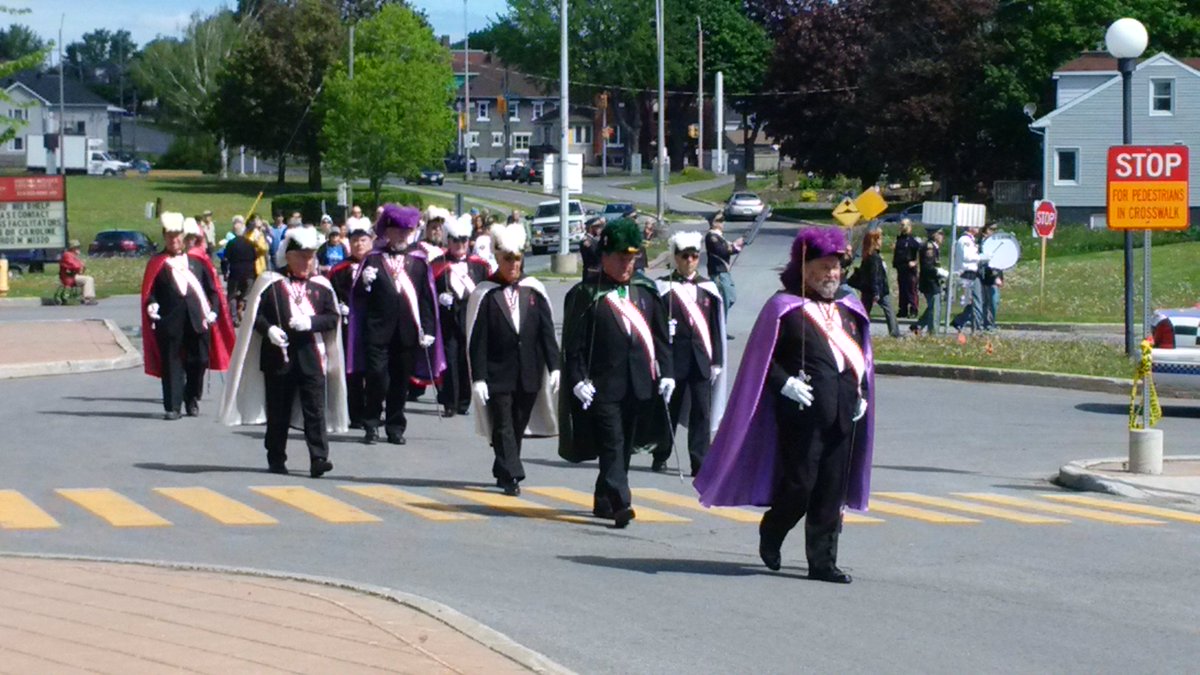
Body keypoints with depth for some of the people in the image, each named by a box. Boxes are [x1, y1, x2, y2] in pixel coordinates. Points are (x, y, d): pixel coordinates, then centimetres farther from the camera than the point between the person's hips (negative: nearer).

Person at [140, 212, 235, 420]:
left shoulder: (198, 260, 14)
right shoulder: (157, 264, 8)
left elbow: (212, 288, 13)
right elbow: (149, 293, 4)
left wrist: (213, 311, 1)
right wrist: (152, 305, -17)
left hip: (197, 319, 2)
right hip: (170, 322, -2)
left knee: (198, 362, 5)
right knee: (172, 364, -2)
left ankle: (192, 401, 22)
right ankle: (172, 406, 0)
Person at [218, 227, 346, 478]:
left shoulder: (321, 286, 9)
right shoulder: (270, 283, 3)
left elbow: (333, 317, 5)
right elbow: (254, 314, 1)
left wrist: (311, 322, -12)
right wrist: (269, 329, -17)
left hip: (311, 356, 1)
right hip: (278, 356, -1)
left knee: (316, 410, -7)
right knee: (278, 412, 7)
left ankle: (319, 458, -10)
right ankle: (276, 459, 17)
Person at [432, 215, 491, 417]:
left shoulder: (479, 265, 10)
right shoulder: (438, 265, 4)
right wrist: (439, 298, -14)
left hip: (472, 322, 2)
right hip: (447, 322, -2)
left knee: (468, 361, 4)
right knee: (449, 360, -5)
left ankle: (464, 402, 15)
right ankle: (449, 404, -1)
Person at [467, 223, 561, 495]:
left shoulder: (534, 291, 5)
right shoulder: (484, 294, -4)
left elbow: (547, 331, 6)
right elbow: (477, 340, -6)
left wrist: (554, 367, -2)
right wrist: (478, 378, -11)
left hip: (528, 374, 3)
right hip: (498, 375, -3)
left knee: (518, 428, 11)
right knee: (503, 427, -7)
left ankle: (504, 473, 25)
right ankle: (512, 476, -8)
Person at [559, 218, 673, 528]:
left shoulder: (647, 291, 12)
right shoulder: (585, 295, -3)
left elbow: (661, 337, 14)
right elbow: (573, 343, -6)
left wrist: (665, 373, 6)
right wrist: (578, 379, -14)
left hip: (638, 385, 5)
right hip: (602, 386, -5)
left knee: (624, 446, 11)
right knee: (612, 444, -11)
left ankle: (604, 501, 22)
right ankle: (620, 503, -17)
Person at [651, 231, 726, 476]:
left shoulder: (708, 288, 10)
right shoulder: (663, 288, 0)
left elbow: (716, 327, 11)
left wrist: (717, 360, 5)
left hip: (701, 359, 2)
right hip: (673, 358, -2)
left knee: (701, 412, -1)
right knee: (669, 409, 7)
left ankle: (701, 463, 0)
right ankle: (661, 456, 21)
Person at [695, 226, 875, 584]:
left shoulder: (850, 311, 16)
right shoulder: (784, 307, -2)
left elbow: (862, 359, 22)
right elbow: (762, 358, -4)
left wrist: (862, 395, 9)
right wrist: (785, 383, -17)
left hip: (844, 415, 6)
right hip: (802, 412, -6)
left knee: (833, 491, 4)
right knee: (800, 484, -5)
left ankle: (823, 561, 10)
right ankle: (771, 535, 22)